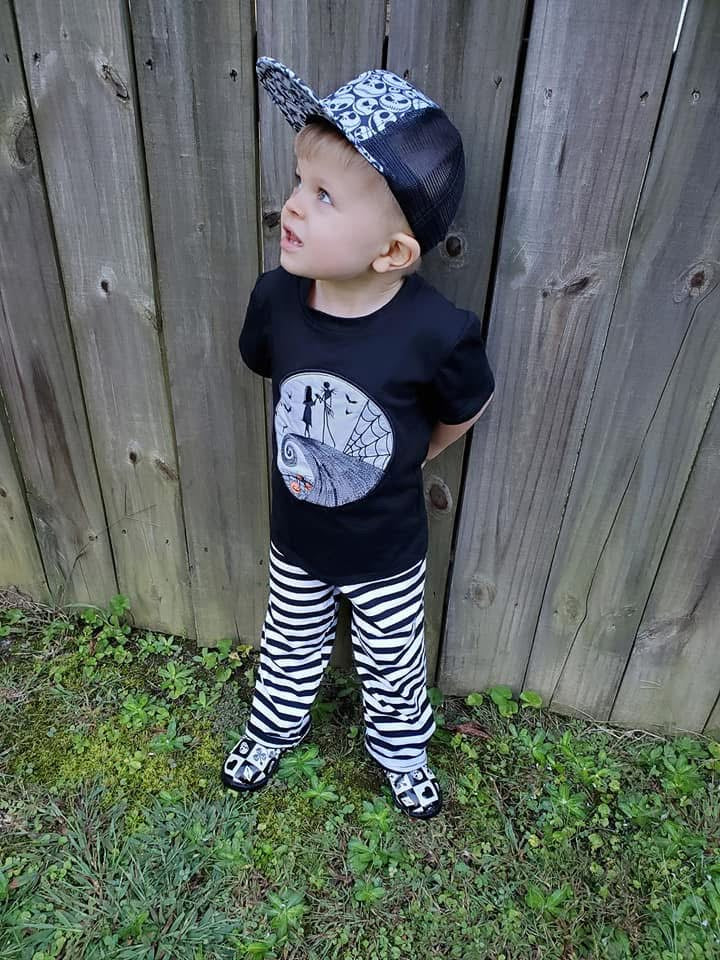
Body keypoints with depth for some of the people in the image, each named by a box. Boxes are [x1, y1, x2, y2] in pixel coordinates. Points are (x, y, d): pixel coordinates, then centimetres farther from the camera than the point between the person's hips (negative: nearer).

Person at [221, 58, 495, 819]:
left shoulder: (435, 331, -31)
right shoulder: (275, 296, -20)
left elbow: (464, 410, -9)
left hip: (387, 554, -2)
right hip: (295, 541, 3)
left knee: (392, 664, 24)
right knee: (290, 648, 28)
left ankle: (399, 750, 56)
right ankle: (273, 729, 59)